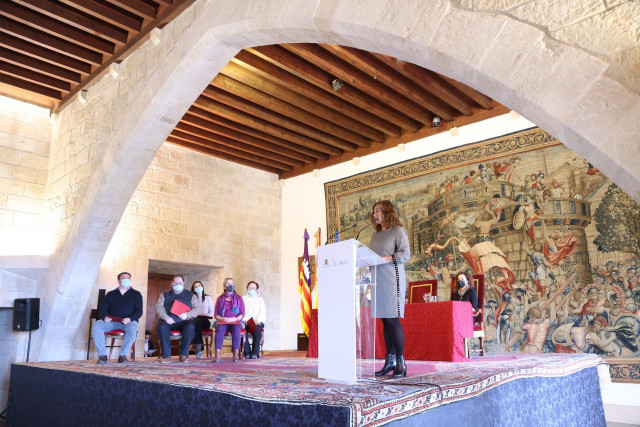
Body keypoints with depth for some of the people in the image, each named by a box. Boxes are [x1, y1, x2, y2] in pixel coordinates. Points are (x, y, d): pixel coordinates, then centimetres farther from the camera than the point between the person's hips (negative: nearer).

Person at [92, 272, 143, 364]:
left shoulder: (136, 294, 15)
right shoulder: (110, 294, 21)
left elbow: (139, 311, 4)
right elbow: (103, 309, 11)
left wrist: (130, 319, -17)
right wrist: (105, 317, -13)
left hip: (129, 321, -2)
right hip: (111, 321, 3)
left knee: (133, 327, -37)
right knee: (97, 325, -27)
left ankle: (122, 355, -29)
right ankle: (102, 355, -25)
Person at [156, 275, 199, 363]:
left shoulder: (190, 295, 16)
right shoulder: (164, 295, 20)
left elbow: (197, 309, 6)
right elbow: (159, 308, 5)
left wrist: (187, 315, -13)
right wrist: (166, 317, -14)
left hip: (184, 321, -1)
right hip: (168, 321, 1)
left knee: (190, 327, -34)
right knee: (161, 327, -33)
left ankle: (183, 354, -22)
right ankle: (166, 355, -25)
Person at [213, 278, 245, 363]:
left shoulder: (239, 298, 16)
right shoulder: (220, 298, 17)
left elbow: (242, 314, 8)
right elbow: (216, 314, 10)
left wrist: (235, 319, -12)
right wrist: (223, 319, -10)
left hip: (235, 321, 0)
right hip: (222, 322, 0)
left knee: (236, 329, -36)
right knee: (219, 329, -35)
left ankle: (236, 354, -36)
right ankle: (218, 354, -38)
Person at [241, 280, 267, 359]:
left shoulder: (260, 299, 24)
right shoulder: (243, 299, 21)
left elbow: (263, 312, 9)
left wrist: (257, 320, -10)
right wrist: (244, 320, -13)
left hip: (257, 322, 0)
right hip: (245, 322, 0)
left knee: (257, 329, -34)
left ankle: (255, 353, -32)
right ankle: (247, 353, -25)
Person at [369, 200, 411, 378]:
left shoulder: (398, 231, 0)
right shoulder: (375, 235, 21)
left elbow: (406, 254, -9)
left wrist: (387, 258, -20)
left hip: (392, 279, -6)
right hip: (377, 280, 7)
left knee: (392, 320, -9)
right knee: (385, 320, 7)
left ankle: (401, 362, -1)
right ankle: (390, 361, 12)